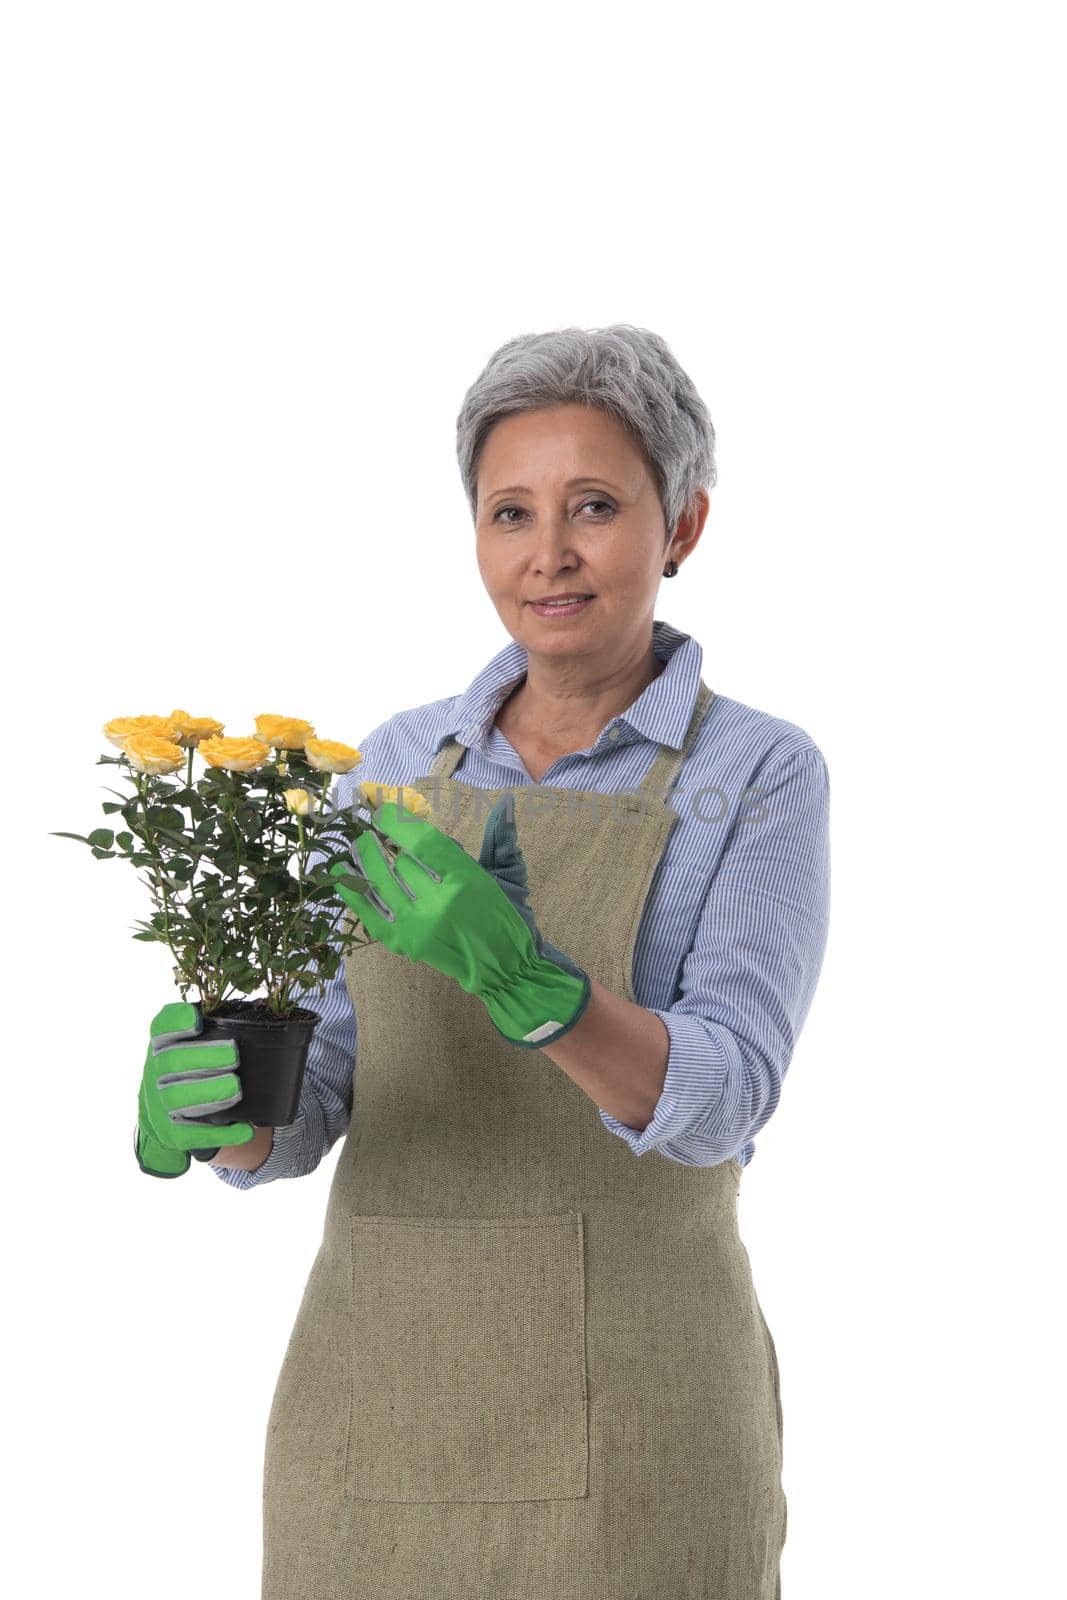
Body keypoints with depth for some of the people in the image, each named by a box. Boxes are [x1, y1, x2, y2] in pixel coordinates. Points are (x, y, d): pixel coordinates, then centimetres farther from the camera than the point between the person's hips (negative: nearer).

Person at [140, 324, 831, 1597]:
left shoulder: (762, 775, -4)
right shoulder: (399, 766, 7)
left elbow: (721, 1097, -16)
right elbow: (307, 1099, 3)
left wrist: (517, 971, -34)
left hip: (620, 1410, -3)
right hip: (373, 1393, 4)